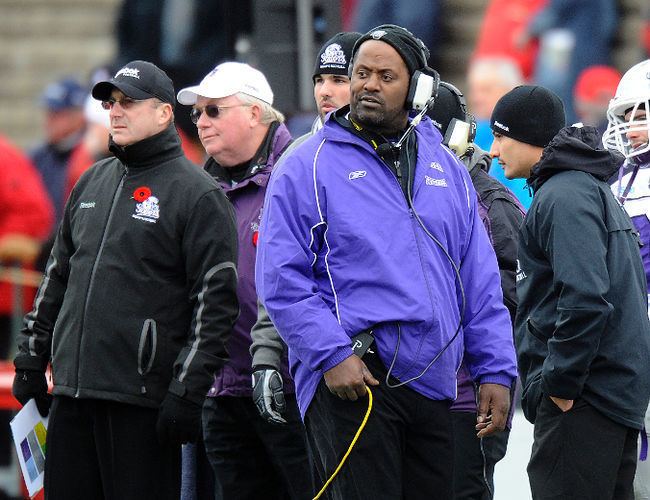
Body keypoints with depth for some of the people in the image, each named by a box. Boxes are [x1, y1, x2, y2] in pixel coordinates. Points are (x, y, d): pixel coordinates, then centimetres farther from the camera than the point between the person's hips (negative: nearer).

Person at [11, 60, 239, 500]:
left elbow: (216, 302, -9)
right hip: (71, 393, 7)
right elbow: (58, 277, 25)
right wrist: (31, 360, 19)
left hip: (143, 398, -7)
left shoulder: (198, 194, -4)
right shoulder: (92, 183, 17)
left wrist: (188, 393, -14)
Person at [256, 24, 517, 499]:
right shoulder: (309, 165, -1)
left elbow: (479, 281, 17)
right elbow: (281, 281, -6)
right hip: (348, 379, -5)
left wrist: (495, 370, 9)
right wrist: (331, 356, -16)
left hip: (432, 384, 5)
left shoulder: (446, 169, 15)